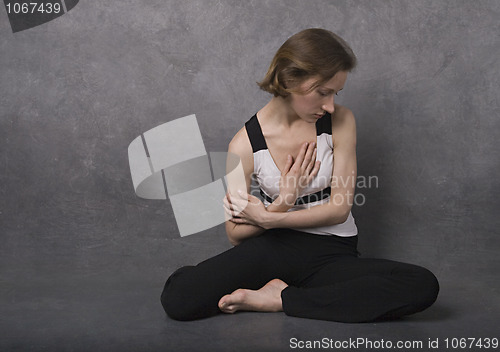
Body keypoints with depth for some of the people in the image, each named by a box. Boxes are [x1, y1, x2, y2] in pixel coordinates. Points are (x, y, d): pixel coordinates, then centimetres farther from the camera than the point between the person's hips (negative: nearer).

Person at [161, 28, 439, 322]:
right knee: (177, 298, -24)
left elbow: (340, 208, -7)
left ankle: (281, 299, -18)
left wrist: (266, 218, -14)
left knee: (424, 285, -28)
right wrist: (284, 202, -18)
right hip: (277, 246, -2)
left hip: (335, 253, 2)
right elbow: (236, 235, -2)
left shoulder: (341, 121, -6)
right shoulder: (245, 145, -9)